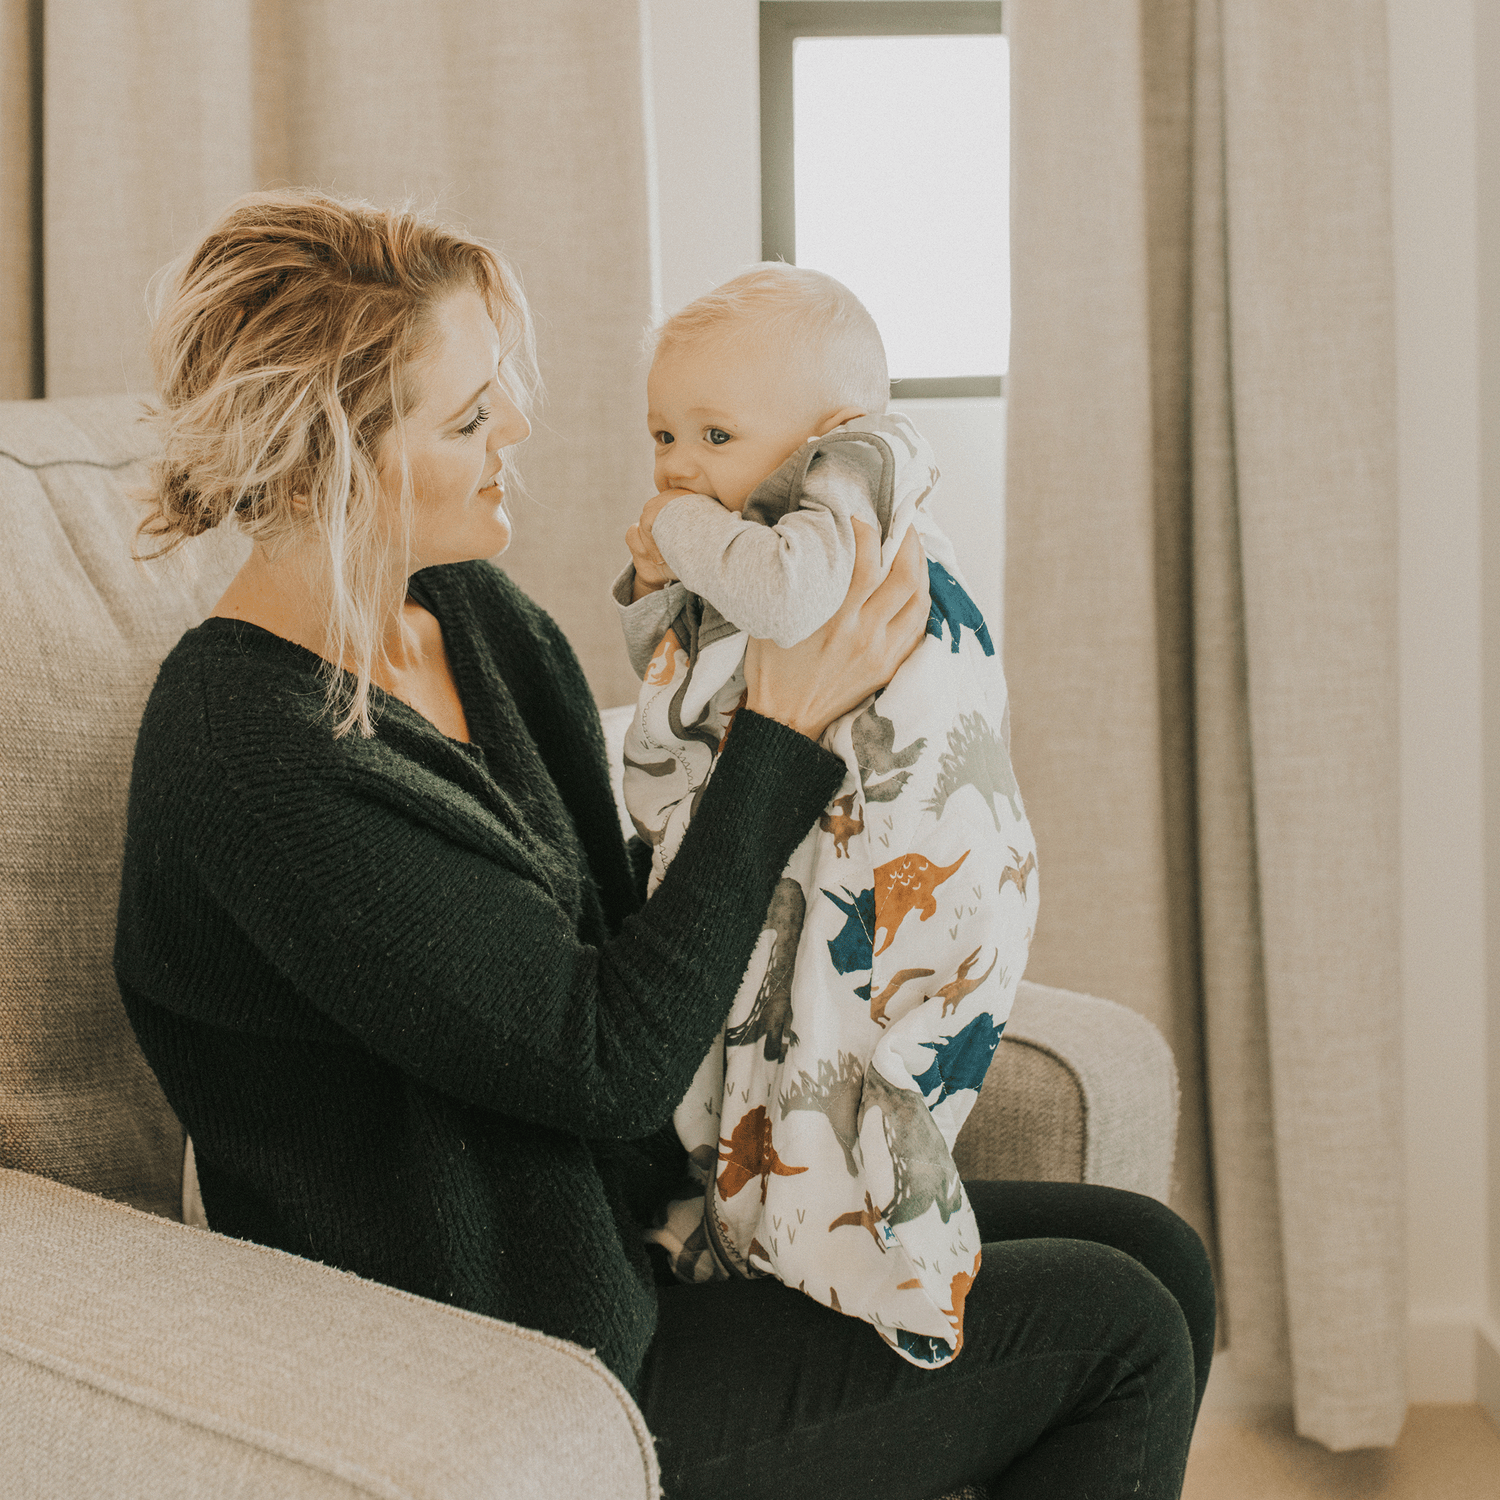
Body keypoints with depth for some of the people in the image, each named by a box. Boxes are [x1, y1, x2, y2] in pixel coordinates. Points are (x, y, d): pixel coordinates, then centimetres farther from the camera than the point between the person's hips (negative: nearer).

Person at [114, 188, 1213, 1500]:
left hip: (644, 1218, 9)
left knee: (1156, 1256, 6)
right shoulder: (252, 765, -26)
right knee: (1120, 1335, -4)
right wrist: (783, 734, -21)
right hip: (528, 1380, -9)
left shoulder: (474, 613, 2)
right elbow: (612, 1066, -24)